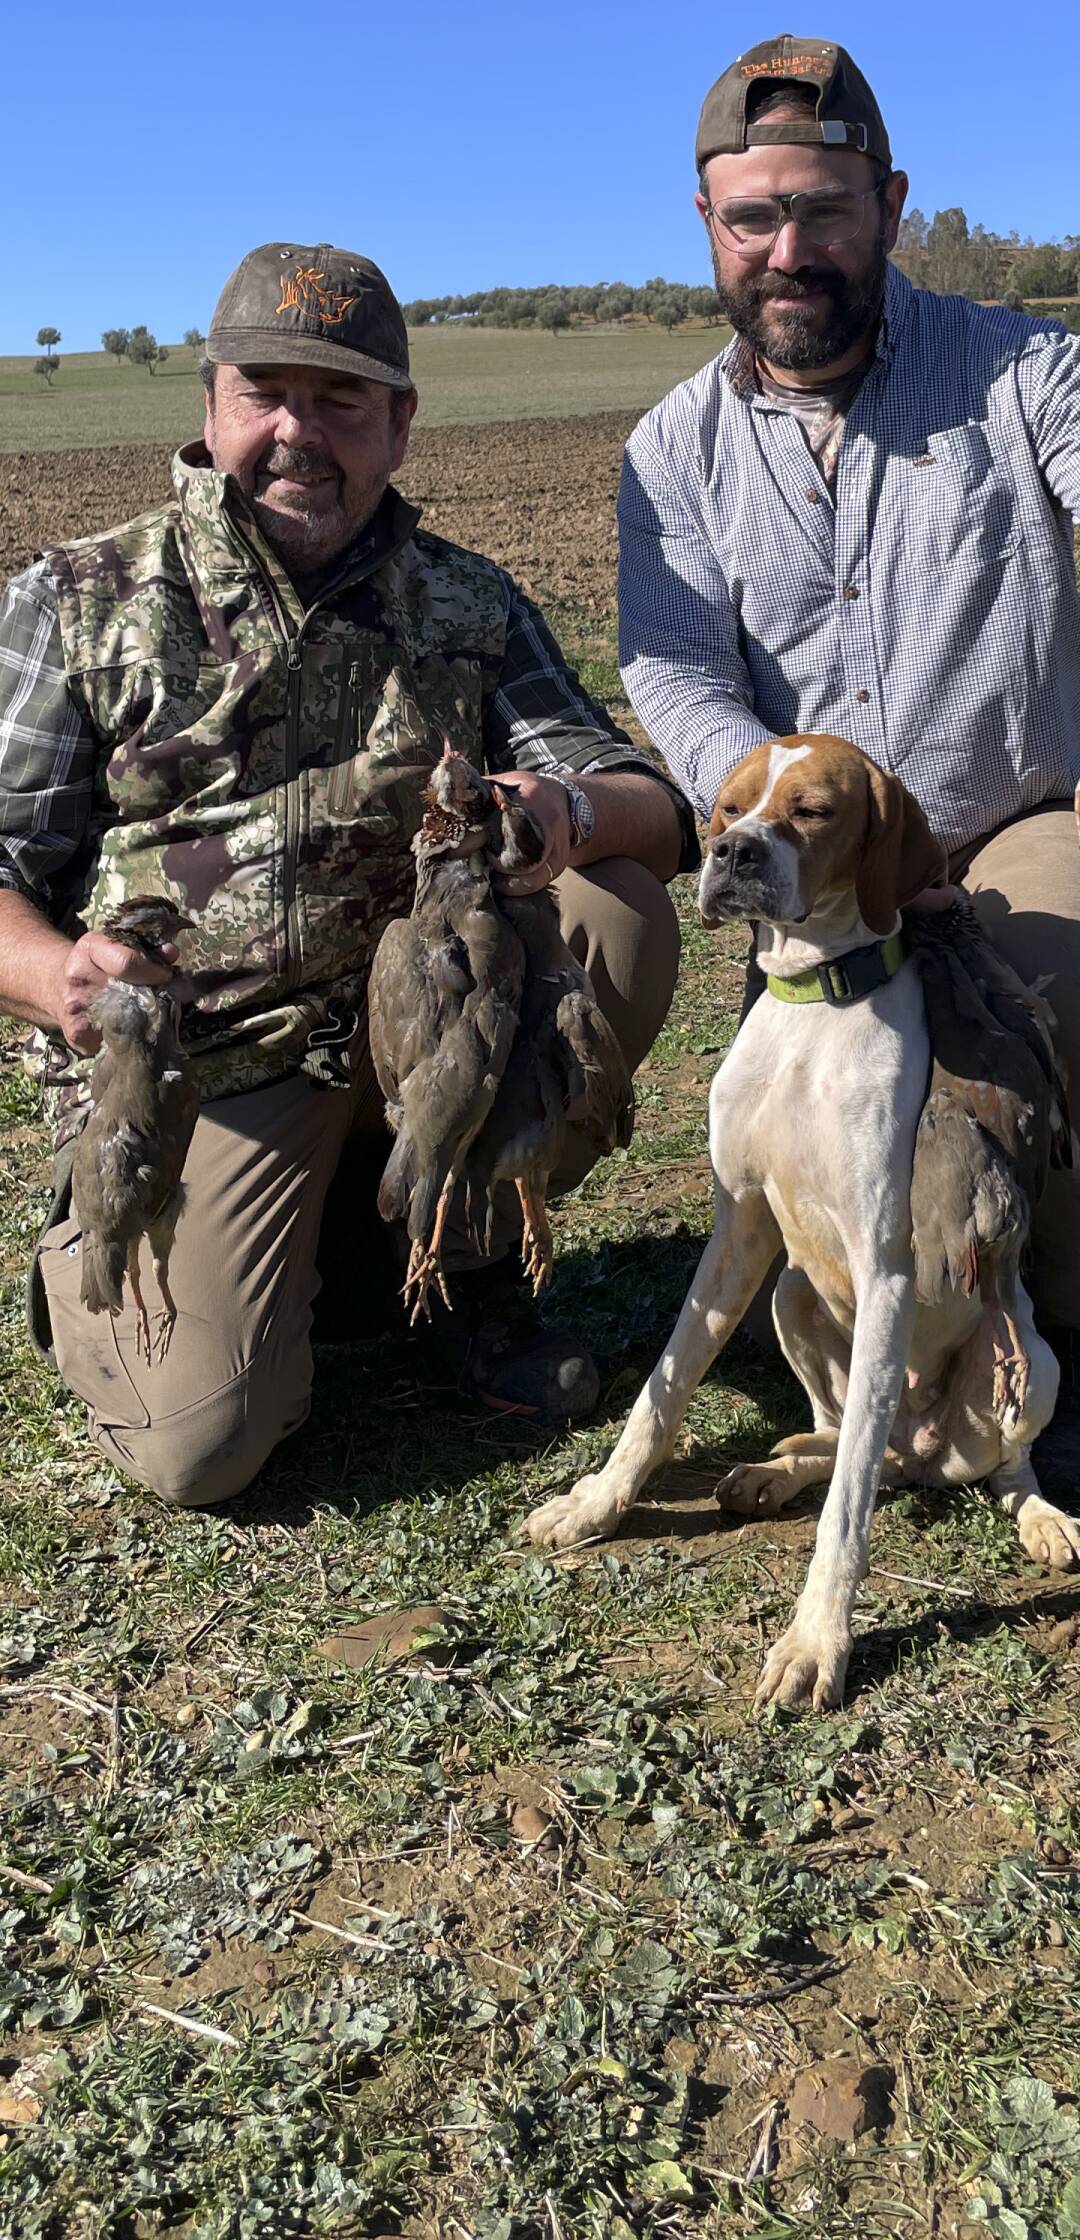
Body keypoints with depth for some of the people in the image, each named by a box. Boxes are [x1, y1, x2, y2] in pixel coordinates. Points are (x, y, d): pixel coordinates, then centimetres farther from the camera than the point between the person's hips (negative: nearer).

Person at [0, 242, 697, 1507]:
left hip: (413, 1027, 3)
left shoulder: (470, 609, 6)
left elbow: (656, 814, -2)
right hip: (180, 1077, -3)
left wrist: (571, 813, -27)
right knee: (200, 1440, -21)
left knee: (619, 918, -21)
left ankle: (466, 1254, 2)